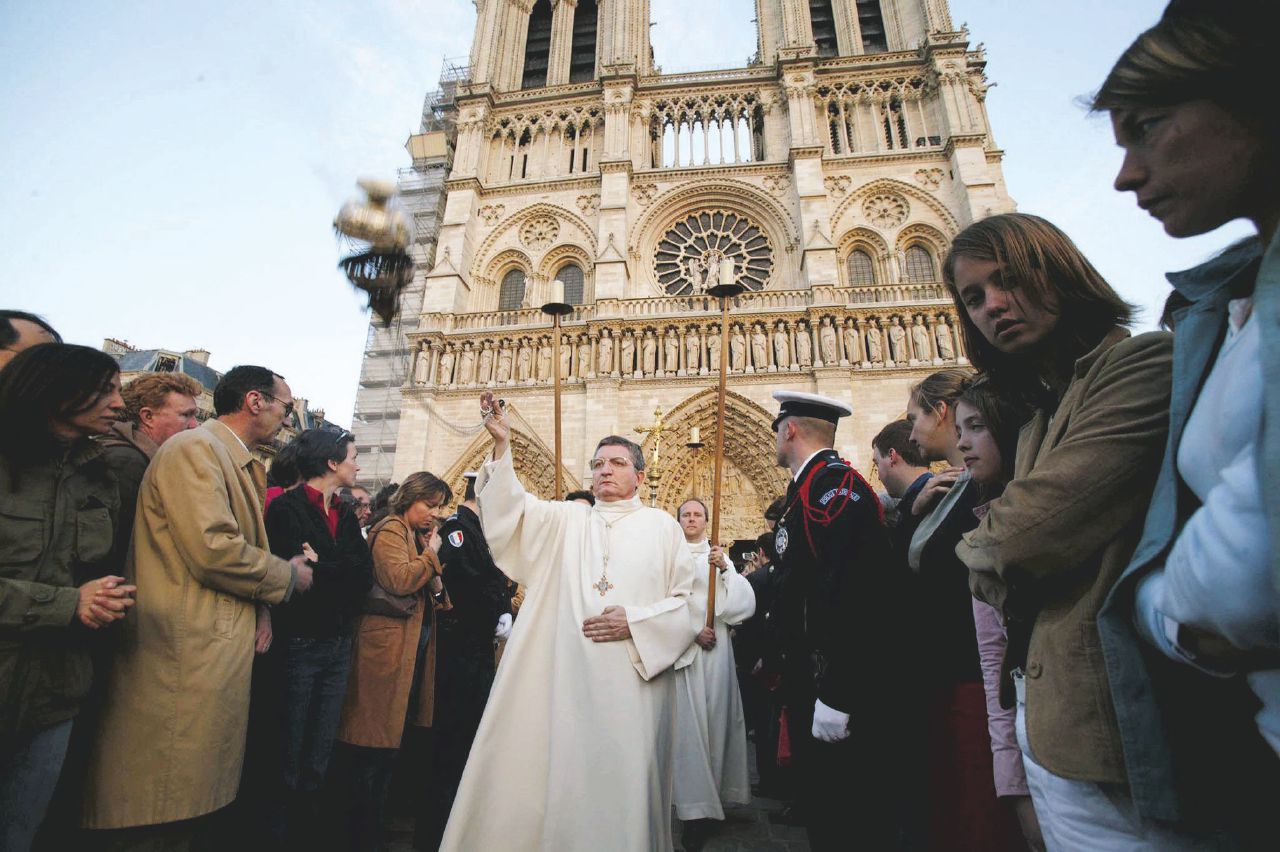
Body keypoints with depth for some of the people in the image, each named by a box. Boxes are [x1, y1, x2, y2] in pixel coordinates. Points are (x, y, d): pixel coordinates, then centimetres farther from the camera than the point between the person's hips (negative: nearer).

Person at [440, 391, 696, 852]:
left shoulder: (661, 526, 6)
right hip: (565, 678, 2)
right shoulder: (565, 519, 11)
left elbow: (690, 601, 3)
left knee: (623, 777, 5)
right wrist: (502, 444, -15)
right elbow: (512, 506, -3)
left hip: (632, 680, -1)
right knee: (562, 774, 6)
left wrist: (636, 623, -11)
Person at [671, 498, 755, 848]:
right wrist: (692, 631, -10)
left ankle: (713, 792, 15)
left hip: (715, 647, 3)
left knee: (715, 717, 2)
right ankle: (695, 810, 3)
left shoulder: (718, 557, 11)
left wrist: (725, 568, -13)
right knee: (687, 722, -5)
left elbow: (743, 600, 2)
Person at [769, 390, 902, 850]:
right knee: (820, 799, 18)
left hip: (845, 687, -9)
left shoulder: (833, 485, -17)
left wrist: (835, 696, -24)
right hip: (813, 680, 9)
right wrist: (779, 658, 21)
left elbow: (853, 592, -25)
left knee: (863, 811, 5)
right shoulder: (809, 488, 14)